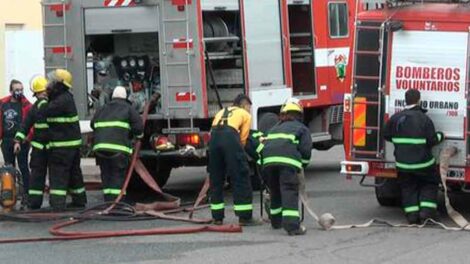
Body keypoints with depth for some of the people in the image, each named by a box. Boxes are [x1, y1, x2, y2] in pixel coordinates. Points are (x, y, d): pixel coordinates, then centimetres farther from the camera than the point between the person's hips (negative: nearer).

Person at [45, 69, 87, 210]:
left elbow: (47, 112, -20)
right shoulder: (66, 97, 11)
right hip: (73, 142, 10)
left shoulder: (63, 100, -20)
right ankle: (79, 199, 26)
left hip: (62, 144, -10)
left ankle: (57, 203, -14)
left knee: (58, 173, -10)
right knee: (74, 172, 18)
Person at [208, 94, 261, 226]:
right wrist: (239, 154, 28)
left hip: (214, 138, 5)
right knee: (241, 178, 2)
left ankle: (217, 217, 18)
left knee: (216, 179, 15)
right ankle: (245, 217, 1)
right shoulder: (245, 114, 21)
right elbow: (243, 139, 13)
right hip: (230, 137, -5)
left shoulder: (221, 112, 35)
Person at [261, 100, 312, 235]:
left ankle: (276, 221, 33)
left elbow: (264, 145, 28)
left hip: (268, 160, 5)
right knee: (289, 191, -9)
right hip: (288, 160, -5)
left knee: (275, 191, 21)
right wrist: (301, 166, 21)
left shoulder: (275, 128, 36)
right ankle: (292, 224, -21)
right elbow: (306, 149, 8)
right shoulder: (301, 128, 21)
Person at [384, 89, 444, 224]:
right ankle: (427, 210, 2)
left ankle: (412, 214, 5)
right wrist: (440, 136, 9)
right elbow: (431, 140, -12)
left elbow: (387, 135, 8)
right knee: (429, 185, 16)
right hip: (422, 162, -2)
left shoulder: (395, 118, -3)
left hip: (403, 163, 2)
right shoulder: (424, 119, -14)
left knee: (408, 188, 14)